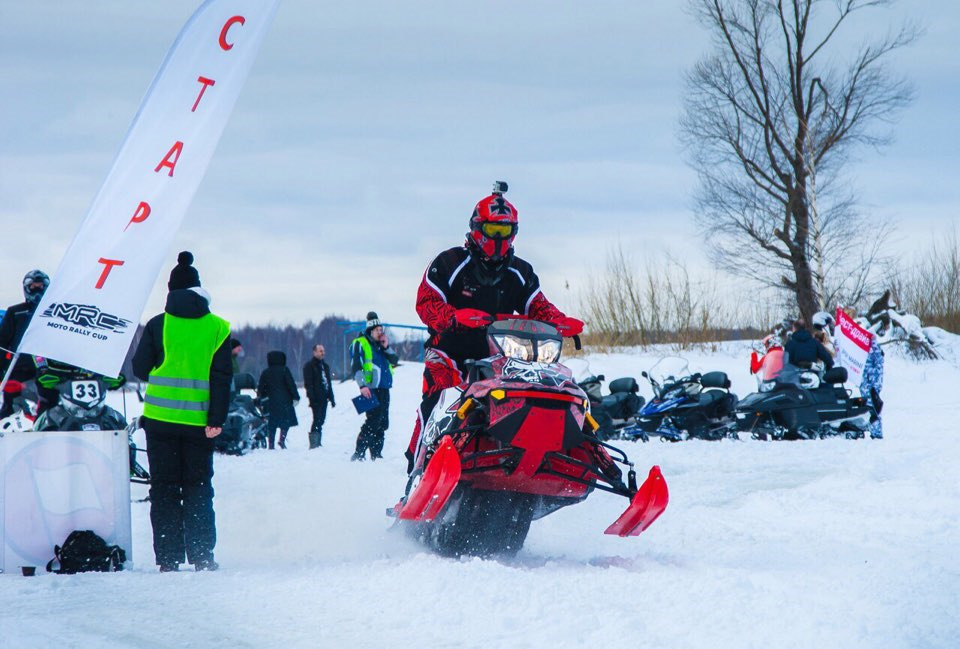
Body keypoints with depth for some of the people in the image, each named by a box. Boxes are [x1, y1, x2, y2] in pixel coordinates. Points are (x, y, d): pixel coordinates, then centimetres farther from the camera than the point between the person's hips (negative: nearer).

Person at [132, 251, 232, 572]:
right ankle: (202, 555, 3)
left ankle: (168, 557, 0)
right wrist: (217, 419, -5)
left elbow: (140, 368, 2)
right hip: (199, 422, 1)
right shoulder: (217, 328, 1)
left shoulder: (157, 325, -2)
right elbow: (222, 377, -4)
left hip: (160, 417, -1)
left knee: (164, 488, 5)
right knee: (198, 488, 10)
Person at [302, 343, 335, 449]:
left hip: (323, 398, 8)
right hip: (316, 399, -8)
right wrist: (312, 398, -19)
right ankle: (314, 443, -13)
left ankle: (318, 443, 13)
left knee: (321, 420, 9)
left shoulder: (325, 366, 20)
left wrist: (331, 398, 18)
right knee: (317, 420, -13)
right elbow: (308, 384, -11)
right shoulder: (309, 366, -4)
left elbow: (329, 383, 24)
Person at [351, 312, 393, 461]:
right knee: (373, 422, -17)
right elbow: (356, 365, -11)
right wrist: (362, 385, -21)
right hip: (370, 389, -8)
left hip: (384, 390, 8)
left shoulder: (380, 344, 22)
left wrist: (386, 347, 4)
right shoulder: (360, 343, 0)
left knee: (382, 424, 6)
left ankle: (376, 454, 11)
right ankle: (359, 454, -17)